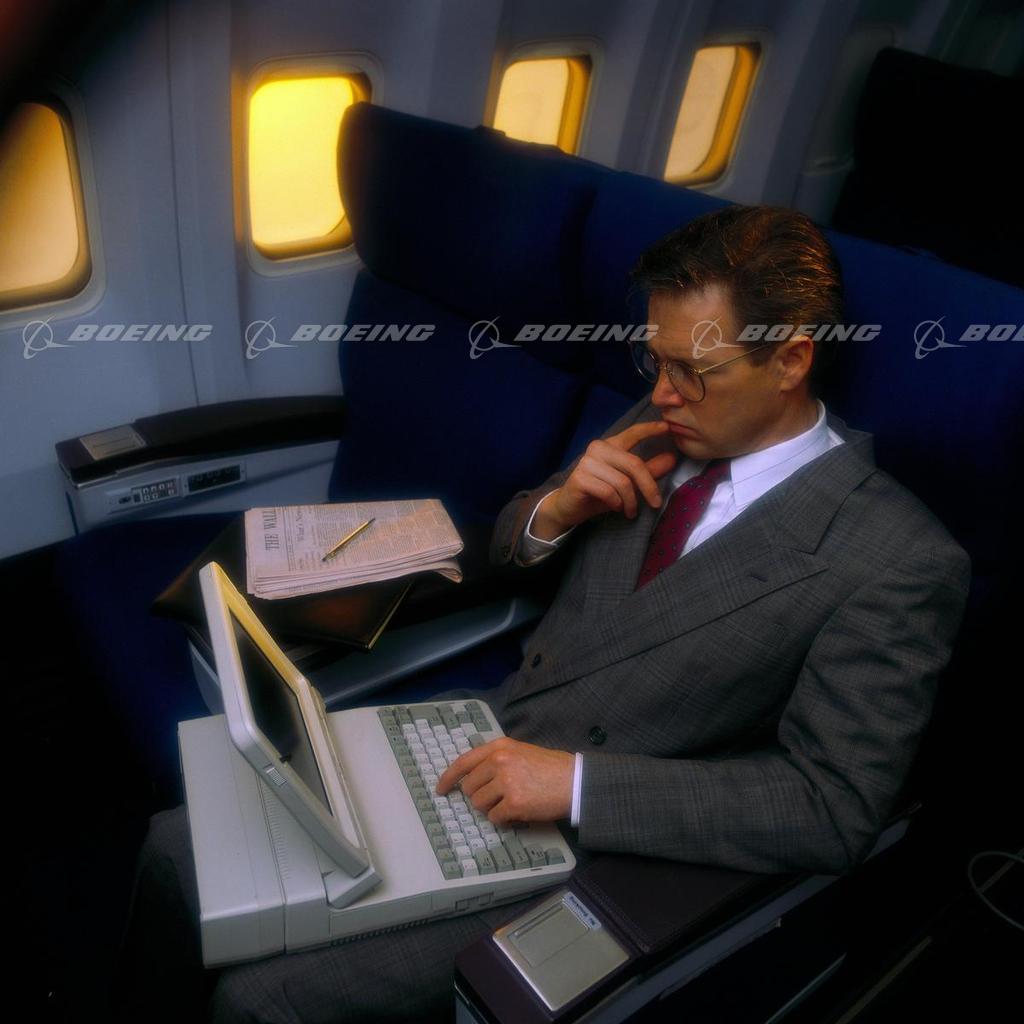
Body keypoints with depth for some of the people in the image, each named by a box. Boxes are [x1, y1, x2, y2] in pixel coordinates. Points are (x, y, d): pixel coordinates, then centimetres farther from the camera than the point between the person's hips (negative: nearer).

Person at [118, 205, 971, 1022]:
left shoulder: (899, 562, -16)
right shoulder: (661, 429, 3)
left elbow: (837, 810, -19)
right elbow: (511, 552, 15)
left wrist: (579, 780, -26)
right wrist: (556, 507, -9)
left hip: (575, 857, -6)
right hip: (468, 750, 6)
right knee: (176, 851, 4)